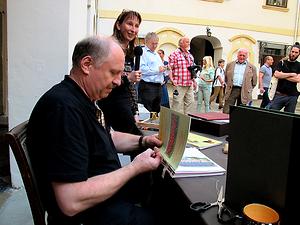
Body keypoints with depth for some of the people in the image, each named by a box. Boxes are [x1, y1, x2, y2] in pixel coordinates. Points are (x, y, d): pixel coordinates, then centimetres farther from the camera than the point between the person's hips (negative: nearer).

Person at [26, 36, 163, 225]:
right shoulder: (64, 108, -29)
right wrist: (135, 168, -23)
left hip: (110, 187, 9)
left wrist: (142, 141, 1)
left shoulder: (86, 97, 5)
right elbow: (71, 202, -31)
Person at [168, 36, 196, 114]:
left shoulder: (190, 55, 18)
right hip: (179, 84, -7)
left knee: (189, 102, 10)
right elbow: (170, 68, -10)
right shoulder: (174, 54, -5)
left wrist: (193, 80, 17)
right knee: (178, 103, -4)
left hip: (190, 84, 7)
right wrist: (171, 79, -19)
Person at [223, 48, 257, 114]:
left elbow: (254, 82, 12)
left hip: (244, 93, 0)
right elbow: (226, 78, 18)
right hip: (232, 90, 1)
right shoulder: (230, 65, 12)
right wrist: (229, 85, 12)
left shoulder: (252, 67, 8)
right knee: (226, 112, -5)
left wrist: (248, 90, 8)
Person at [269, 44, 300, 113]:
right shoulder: (282, 63, 9)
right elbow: (276, 74, -8)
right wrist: (291, 74, -5)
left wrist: (283, 76, -6)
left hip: (292, 96, 0)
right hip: (279, 95, 0)